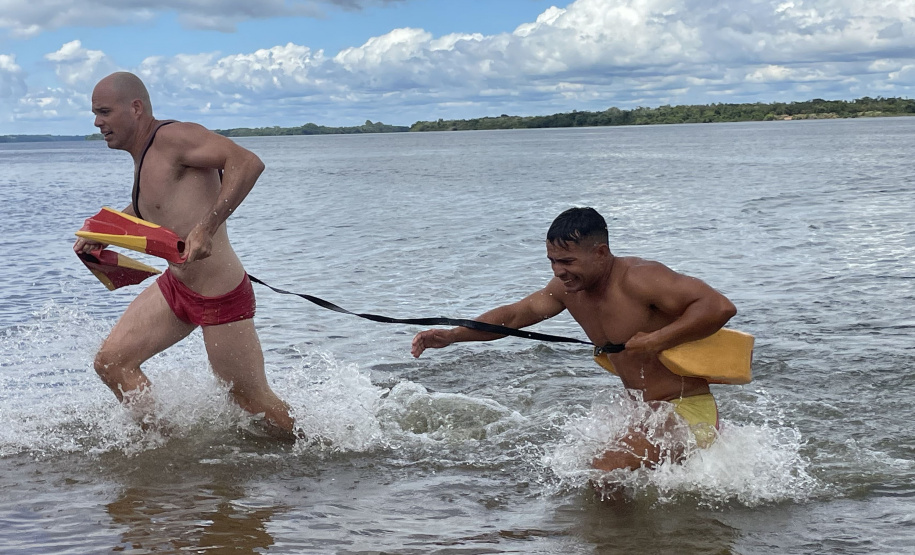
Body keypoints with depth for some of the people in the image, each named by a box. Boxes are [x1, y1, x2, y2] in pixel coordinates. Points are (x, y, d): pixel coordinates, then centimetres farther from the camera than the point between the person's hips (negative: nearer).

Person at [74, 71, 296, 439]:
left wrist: (206, 227, -37)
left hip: (221, 297, -9)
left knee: (252, 401, 0)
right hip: (175, 286, 9)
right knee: (111, 362, 4)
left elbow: (248, 162, -31)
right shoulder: (143, 156, 10)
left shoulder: (173, 137, -18)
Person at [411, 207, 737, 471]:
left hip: (687, 411, -10)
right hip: (644, 413, 10)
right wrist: (451, 336, 2)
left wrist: (658, 340, -29)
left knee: (606, 471, -31)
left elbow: (720, 307, -29)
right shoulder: (569, 288, 2)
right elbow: (515, 314, 12)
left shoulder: (639, 279, -23)